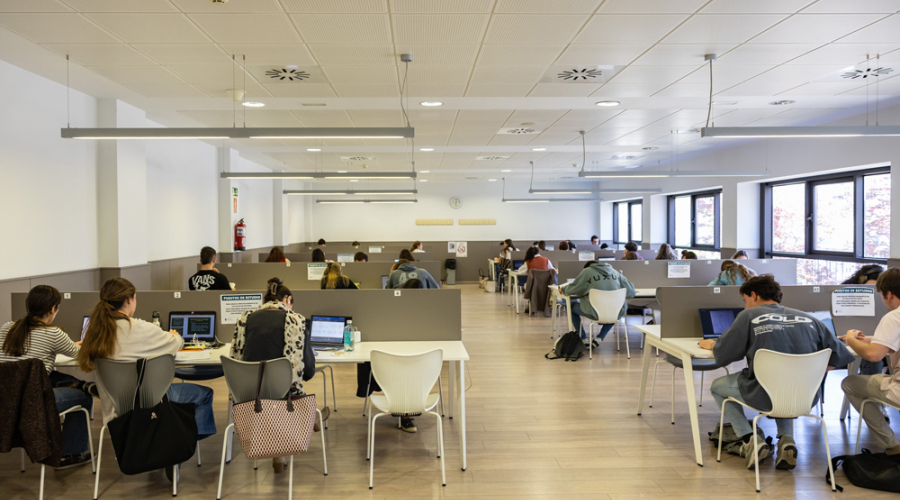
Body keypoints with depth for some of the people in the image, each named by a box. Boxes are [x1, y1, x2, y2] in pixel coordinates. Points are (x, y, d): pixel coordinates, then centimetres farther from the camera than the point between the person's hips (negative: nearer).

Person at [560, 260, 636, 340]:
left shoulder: (587, 272, -1)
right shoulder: (615, 272, 9)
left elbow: (574, 289, 3)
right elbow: (631, 292, 10)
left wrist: (563, 289, 24)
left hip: (596, 313, -3)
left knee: (572, 306, 22)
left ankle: (583, 339, 29)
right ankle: (600, 338, 28)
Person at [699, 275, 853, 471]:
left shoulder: (749, 316, -1)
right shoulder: (808, 319, 9)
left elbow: (722, 357, -2)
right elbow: (839, 356, 10)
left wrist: (712, 344, 19)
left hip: (766, 397, -4)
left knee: (717, 386, 23)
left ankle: (749, 440, 7)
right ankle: (787, 440, 18)